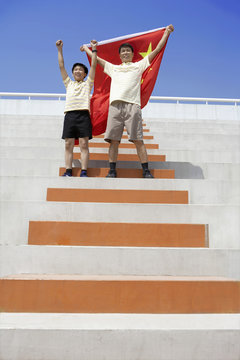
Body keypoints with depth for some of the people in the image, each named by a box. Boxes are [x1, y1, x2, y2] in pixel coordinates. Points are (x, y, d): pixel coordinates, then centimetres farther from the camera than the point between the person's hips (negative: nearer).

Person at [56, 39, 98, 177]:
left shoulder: (87, 84, 19)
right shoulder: (69, 83, 25)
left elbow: (94, 66, 12)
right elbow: (61, 66, 21)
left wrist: (94, 49, 8)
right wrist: (60, 49, 17)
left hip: (83, 114, -2)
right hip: (70, 114, 3)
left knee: (84, 144, -8)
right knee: (68, 144, -3)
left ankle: (84, 172, -10)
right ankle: (68, 171, -3)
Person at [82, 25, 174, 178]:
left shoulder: (139, 65, 23)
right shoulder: (113, 68, 30)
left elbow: (157, 50, 23)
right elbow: (96, 58, 41)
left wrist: (167, 32, 24)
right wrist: (86, 48, 52)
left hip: (132, 105, -2)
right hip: (115, 105, 3)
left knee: (138, 140, -9)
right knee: (113, 139, -5)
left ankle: (146, 171, -9)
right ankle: (112, 170, -1)